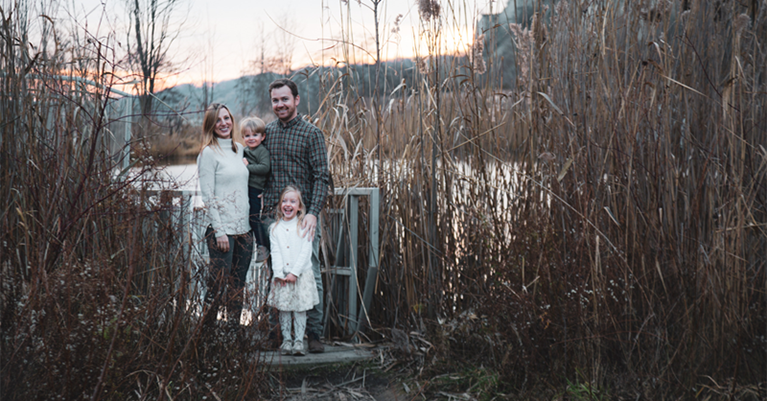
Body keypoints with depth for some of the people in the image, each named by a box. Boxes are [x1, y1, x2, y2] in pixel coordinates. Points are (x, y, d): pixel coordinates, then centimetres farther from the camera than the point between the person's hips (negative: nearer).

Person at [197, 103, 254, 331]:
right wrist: (219, 231, -15)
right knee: (217, 286, -5)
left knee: (237, 286, 10)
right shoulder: (208, 153, -6)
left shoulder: (239, 149, 14)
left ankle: (234, 330, 18)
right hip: (222, 229, -6)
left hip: (243, 228, 7)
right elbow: (207, 195, -10)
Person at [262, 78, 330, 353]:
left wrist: (313, 213, -19)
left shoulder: (311, 134, -2)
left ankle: (314, 333, 4)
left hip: (304, 216, -4)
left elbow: (322, 177, -7)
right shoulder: (266, 132, 11)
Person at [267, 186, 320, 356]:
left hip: (301, 275, -2)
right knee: (283, 308, 3)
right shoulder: (275, 228, 7)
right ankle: (286, 339, 12)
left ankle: (299, 341, 3)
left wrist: (294, 272, -13)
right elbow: (275, 253, 1)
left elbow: (305, 252, -5)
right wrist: (279, 274, -10)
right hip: (281, 276, 2)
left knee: (300, 308, -2)